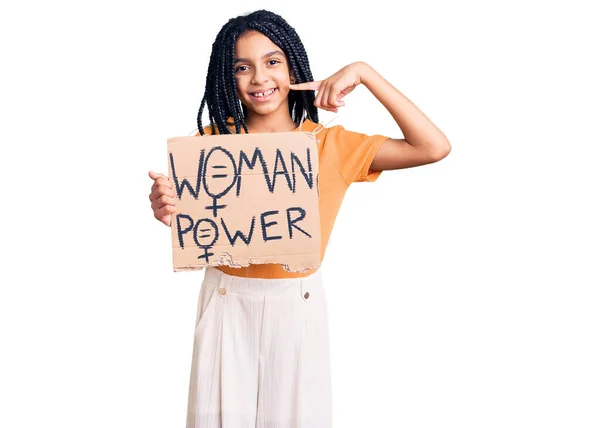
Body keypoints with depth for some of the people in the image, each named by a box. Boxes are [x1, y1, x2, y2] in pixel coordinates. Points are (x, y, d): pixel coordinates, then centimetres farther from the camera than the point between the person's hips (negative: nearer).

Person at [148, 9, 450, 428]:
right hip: (227, 302, 1)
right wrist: (168, 209, -31)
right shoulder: (213, 140, -3)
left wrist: (364, 72, -17)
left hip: (297, 303, 0)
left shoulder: (329, 143, -6)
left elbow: (434, 147, -14)